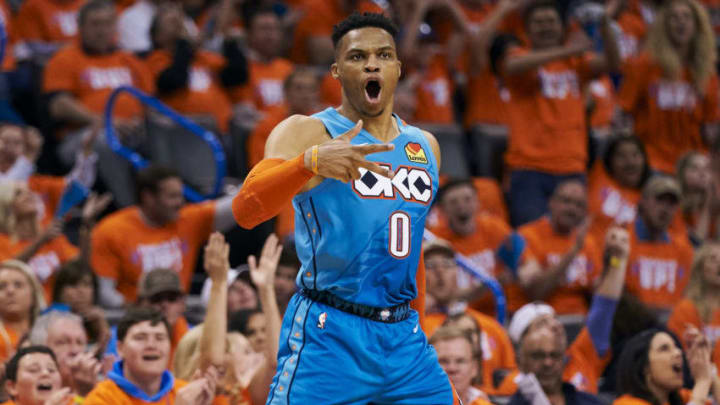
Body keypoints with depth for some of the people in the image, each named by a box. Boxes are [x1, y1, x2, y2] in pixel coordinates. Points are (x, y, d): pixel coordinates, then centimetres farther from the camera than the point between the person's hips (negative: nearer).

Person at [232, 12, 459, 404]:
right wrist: (311, 161, -37)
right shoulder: (304, 132, -5)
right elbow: (245, 210, -21)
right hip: (328, 338, -6)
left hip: (404, 339, 6)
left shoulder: (425, 147, 15)